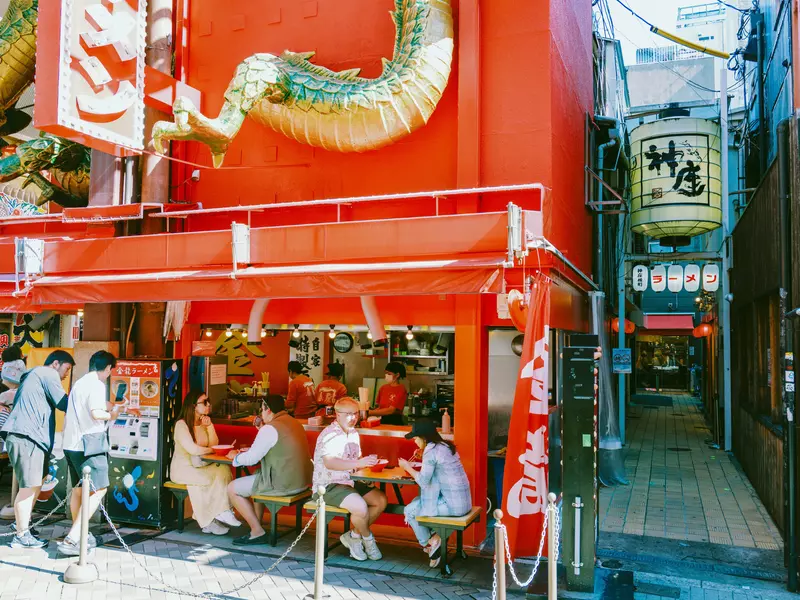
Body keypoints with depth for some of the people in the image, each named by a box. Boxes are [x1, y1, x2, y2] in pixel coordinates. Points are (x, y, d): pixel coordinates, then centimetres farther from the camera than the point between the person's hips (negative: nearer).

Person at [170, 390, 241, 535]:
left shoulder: (204, 422, 12)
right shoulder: (182, 424, -11)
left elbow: (214, 445, 4)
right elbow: (193, 449, -22)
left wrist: (210, 426, -7)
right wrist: (211, 450, -7)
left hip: (200, 466, 6)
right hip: (183, 468, -6)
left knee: (224, 469, -24)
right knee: (213, 478, -29)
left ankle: (223, 512, -25)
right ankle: (209, 521, -16)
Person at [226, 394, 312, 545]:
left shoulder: (270, 428, -14)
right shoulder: (295, 423, 12)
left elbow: (250, 459, -11)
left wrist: (235, 456, 9)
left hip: (282, 485, -9)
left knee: (232, 489, 5)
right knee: (257, 479, 32)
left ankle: (257, 532, 8)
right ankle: (257, 523, 32)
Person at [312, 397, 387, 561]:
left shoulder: (353, 433, 13)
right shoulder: (330, 434, -16)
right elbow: (329, 463, -32)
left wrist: (368, 462, -1)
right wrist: (358, 463, -39)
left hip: (349, 482, 9)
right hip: (328, 486, -9)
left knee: (381, 500, -5)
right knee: (360, 506, -29)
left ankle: (353, 536, 8)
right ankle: (368, 538, 3)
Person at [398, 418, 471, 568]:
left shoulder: (431, 450, -16)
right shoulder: (445, 446, 10)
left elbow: (423, 481, -14)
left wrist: (407, 467, 0)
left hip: (453, 504, -9)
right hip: (463, 500, 9)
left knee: (409, 511, 8)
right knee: (416, 502, 22)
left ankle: (428, 543, 21)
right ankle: (435, 539, 20)